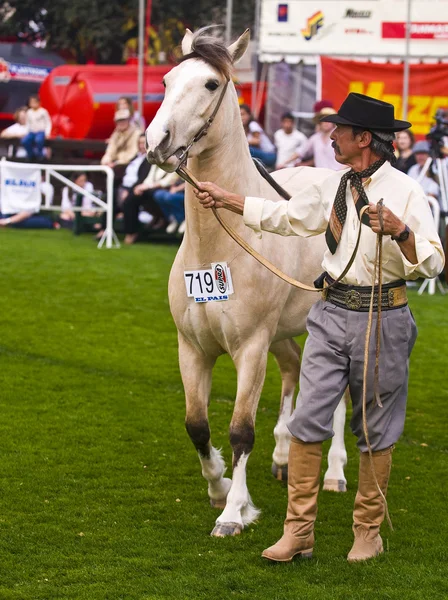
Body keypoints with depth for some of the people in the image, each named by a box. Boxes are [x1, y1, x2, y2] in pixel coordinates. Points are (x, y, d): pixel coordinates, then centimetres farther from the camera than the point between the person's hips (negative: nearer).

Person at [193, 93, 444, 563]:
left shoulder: (405, 192, -10)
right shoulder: (333, 188, 9)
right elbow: (286, 216, 23)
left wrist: (399, 229, -31)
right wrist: (225, 199, 25)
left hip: (382, 318, -5)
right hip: (332, 316, 5)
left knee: (375, 430, 6)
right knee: (307, 419, -1)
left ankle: (368, 532, 19)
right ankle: (298, 530, 5)